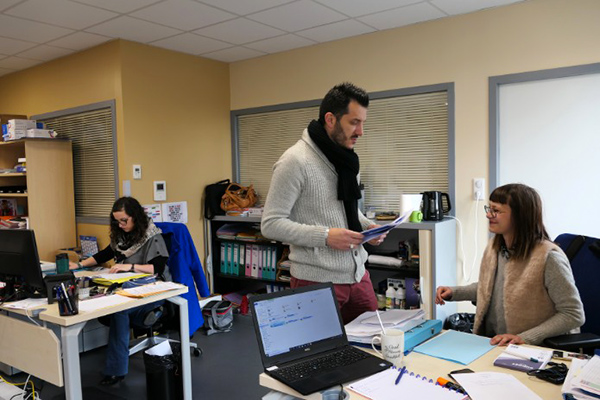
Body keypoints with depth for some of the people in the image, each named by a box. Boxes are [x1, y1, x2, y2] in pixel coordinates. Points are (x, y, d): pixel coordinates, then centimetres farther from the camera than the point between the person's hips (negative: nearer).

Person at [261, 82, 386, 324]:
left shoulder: (346, 159, 10)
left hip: (357, 274, 7)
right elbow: (271, 224, -16)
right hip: (318, 281, -7)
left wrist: (367, 225, 1)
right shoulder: (295, 161, -15)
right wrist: (325, 236, -22)